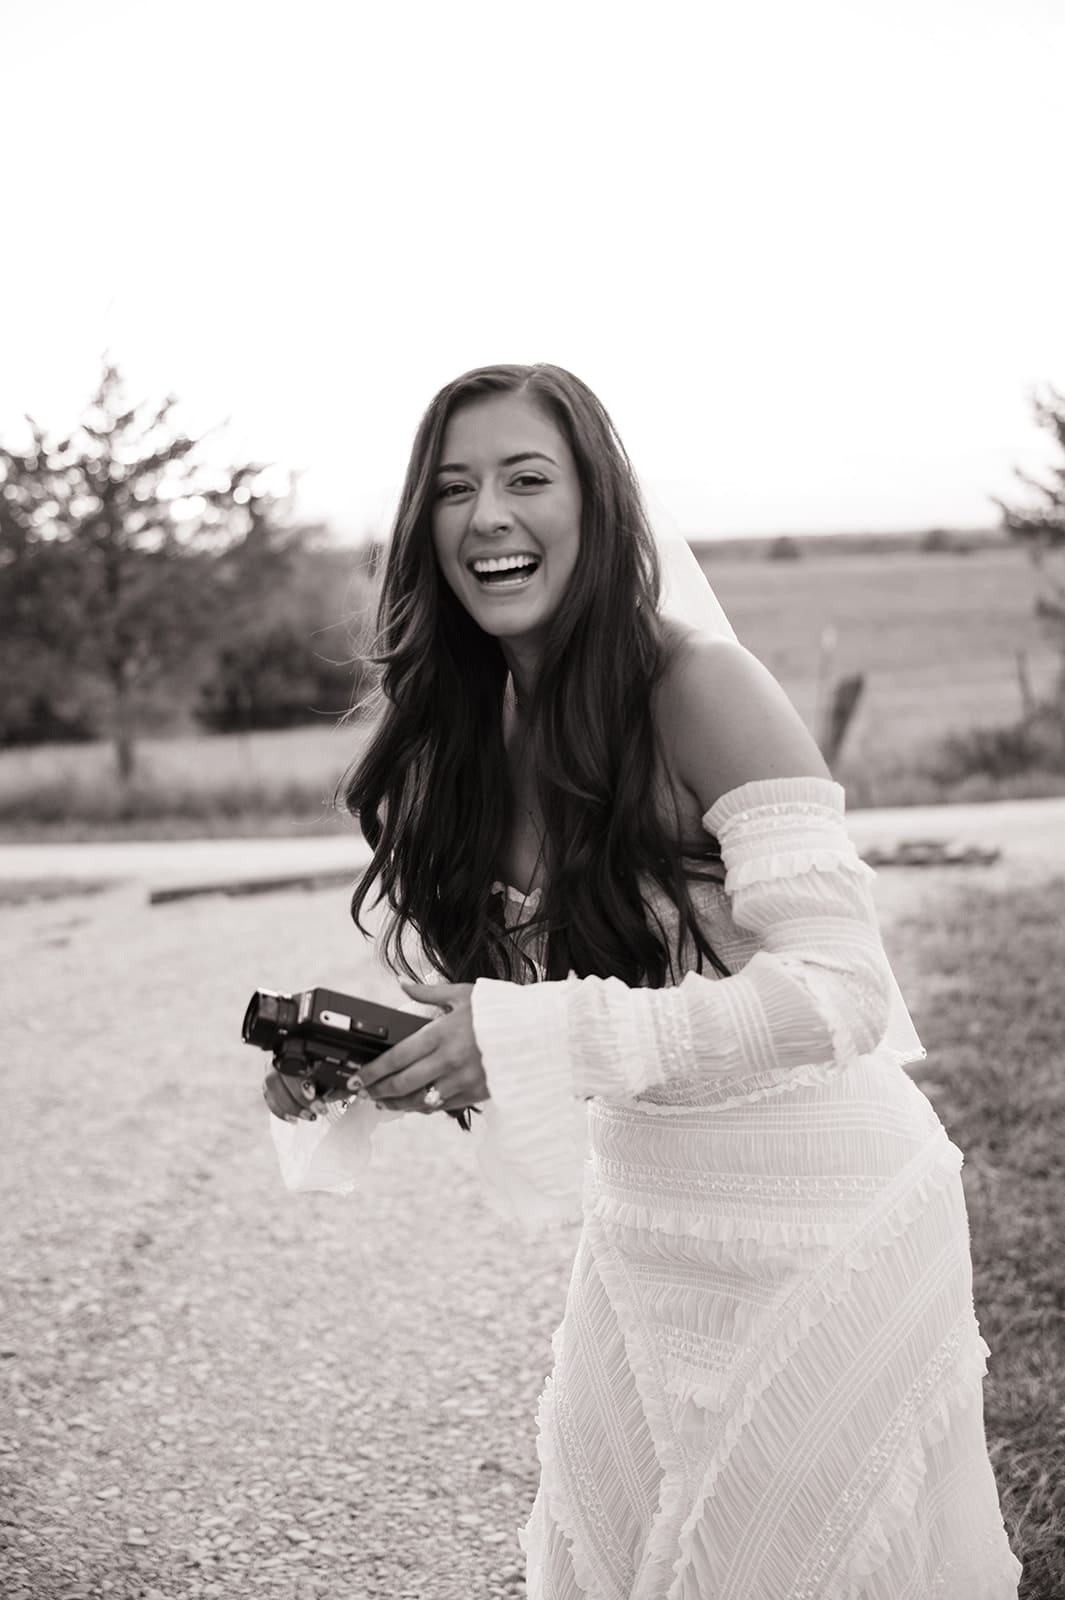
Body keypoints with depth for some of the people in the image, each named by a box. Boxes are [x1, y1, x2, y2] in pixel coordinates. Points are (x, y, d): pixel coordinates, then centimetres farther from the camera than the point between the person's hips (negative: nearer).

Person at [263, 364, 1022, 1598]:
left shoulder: (703, 687, -21)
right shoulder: (466, 731, -1)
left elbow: (838, 987, -27)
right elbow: (468, 988, 7)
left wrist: (534, 1035, -33)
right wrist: (346, 1073, -13)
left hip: (820, 1215, -6)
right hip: (644, 1220, 6)